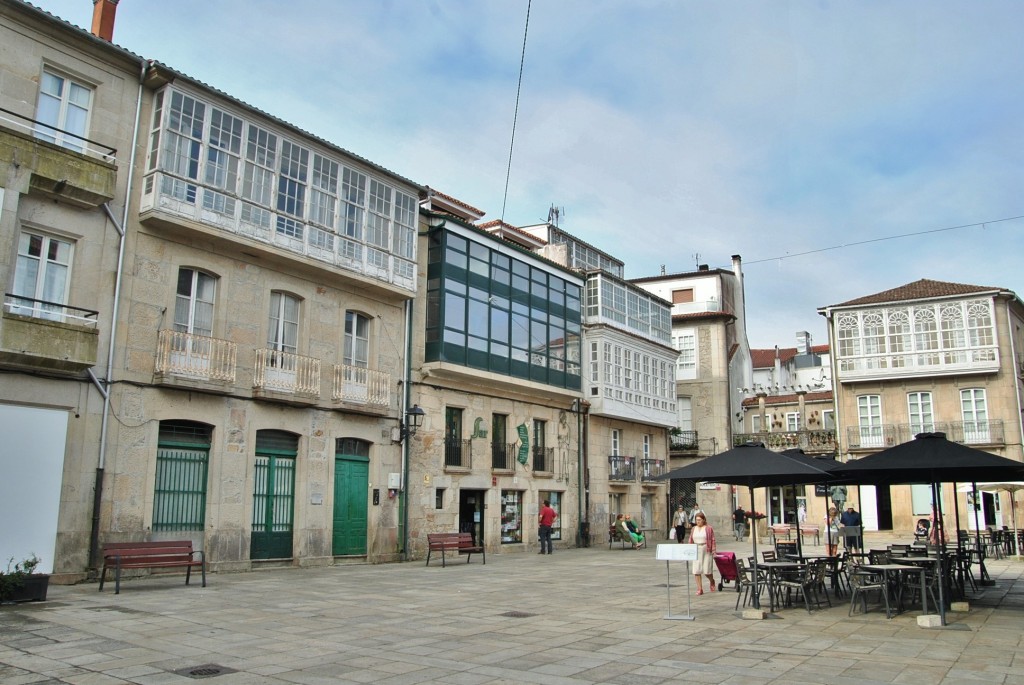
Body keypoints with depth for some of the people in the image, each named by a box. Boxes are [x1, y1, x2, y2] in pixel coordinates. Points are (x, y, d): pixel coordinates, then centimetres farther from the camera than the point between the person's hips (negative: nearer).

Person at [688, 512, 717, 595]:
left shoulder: (709, 528, -2)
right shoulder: (693, 529, 10)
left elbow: (713, 540, -4)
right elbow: (690, 541, 12)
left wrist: (713, 551, -9)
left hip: (706, 551, -4)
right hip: (696, 551, 4)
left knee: (707, 571, -1)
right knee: (696, 570, -3)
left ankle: (712, 582, 31)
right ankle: (699, 589, 4)